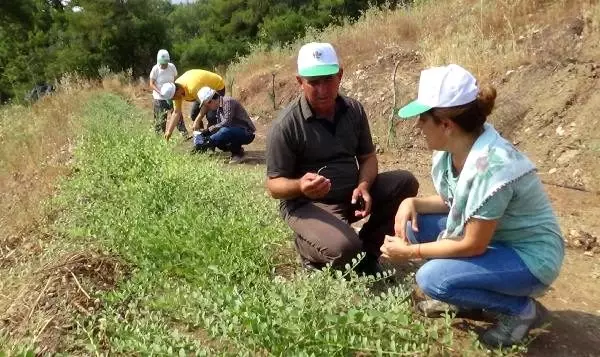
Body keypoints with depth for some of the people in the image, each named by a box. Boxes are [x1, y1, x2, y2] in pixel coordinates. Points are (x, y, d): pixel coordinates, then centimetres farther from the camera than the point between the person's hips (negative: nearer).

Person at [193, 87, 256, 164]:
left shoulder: (228, 101, -18)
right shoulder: (218, 109, 10)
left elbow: (227, 122, -26)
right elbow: (219, 125, 9)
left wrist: (210, 129, -16)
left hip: (246, 133, -10)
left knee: (225, 131, -35)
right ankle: (236, 149, 6)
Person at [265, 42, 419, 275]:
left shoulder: (354, 110, 0)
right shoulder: (286, 125, -17)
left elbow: (367, 156, 7)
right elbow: (274, 185, -14)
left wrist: (363, 185, -16)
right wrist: (300, 185, -37)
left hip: (351, 193, 6)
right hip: (307, 204, -6)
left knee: (405, 183, -10)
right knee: (344, 249, -32)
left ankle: (367, 252, 3)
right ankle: (309, 250, 6)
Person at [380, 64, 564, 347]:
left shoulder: (491, 167, -33)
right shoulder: (452, 150, -8)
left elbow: (473, 245, -26)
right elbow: (454, 201, 9)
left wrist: (410, 252, -17)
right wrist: (413, 203, -10)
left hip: (529, 256, -8)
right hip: (488, 235, 8)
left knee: (432, 278, -24)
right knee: (413, 224, -4)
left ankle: (521, 309, 0)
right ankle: (463, 299, 13)